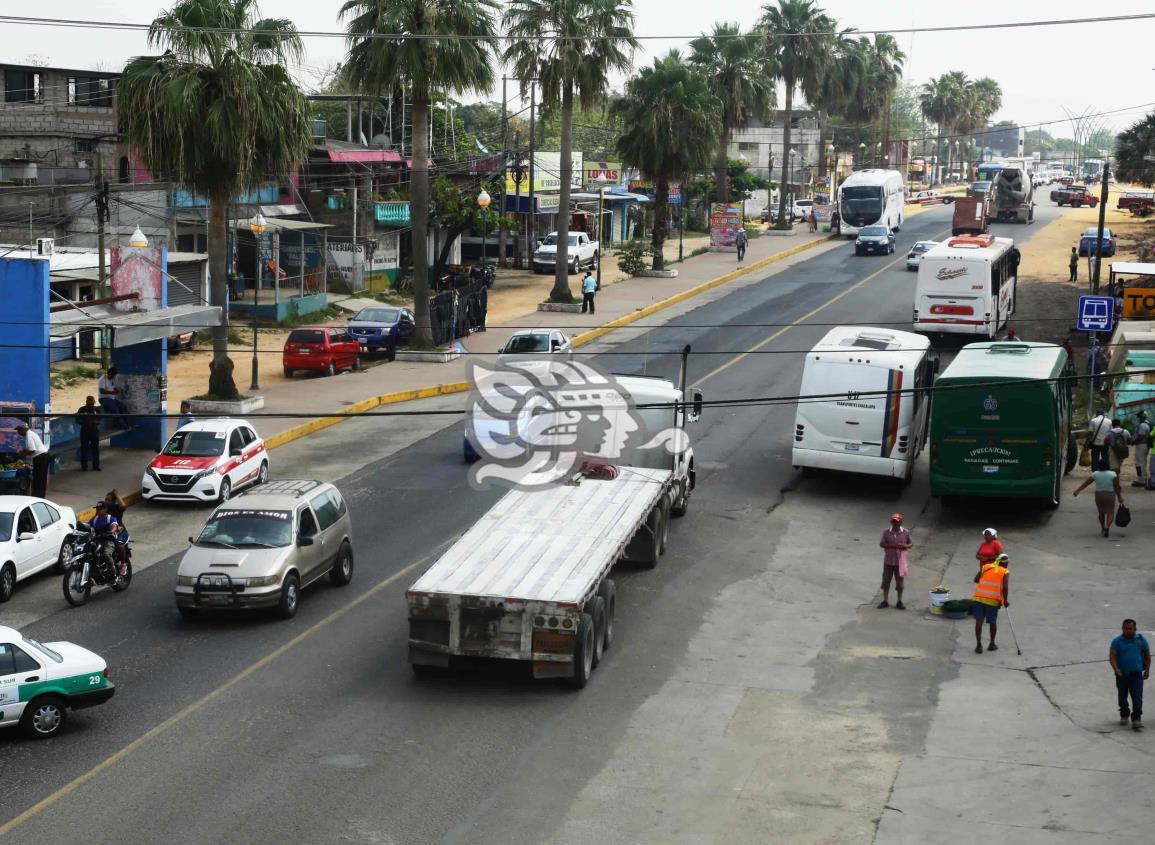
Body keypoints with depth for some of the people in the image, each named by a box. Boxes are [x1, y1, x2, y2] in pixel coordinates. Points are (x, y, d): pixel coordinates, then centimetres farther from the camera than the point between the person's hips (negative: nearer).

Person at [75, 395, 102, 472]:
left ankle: (96, 465, 14)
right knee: (84, 448, -1)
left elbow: (100, 420, 6)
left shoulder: (97, 409, 3)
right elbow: (78, 420, -2)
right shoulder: (81, 410, -3)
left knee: (96, 448, 5)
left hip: (94, 430, 2)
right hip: (85, 430, -2)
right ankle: (84, 466, 6)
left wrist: (95, 422, -15)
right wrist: (84, 422, -20)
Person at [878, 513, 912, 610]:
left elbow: (911, 543, 6)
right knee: (886, 581, 7)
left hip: (900, 562, -1)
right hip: (888, 561, 1)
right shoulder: (886, 532, -5)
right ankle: (885, 601, 18)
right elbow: (881, 544, -7)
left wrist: (906, 546, -18)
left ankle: (899, 602, 19)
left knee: (900, 582, 7)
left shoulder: (906, 533, -5)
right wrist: (893, 545, -20)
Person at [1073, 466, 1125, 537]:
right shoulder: (1113, 474, -10)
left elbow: (1086, 483, -1)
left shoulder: (1095, 474, -5)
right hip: (1110, 495, -2)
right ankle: (1107, 527, -21)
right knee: (1110, 512, 3)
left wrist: (1077, 491, 6)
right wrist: (1119, 497, 1)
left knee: (1101, 512, 20)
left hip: (1098, 495, 2)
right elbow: (1116, 487, -8)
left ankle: (1103, 529, 30)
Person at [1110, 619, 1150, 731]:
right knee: (1122, 697, 12)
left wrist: (1147, 670, 9)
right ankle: (1124, 715, 31)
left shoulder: (1141, 640, 0)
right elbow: (1112, 656, -12)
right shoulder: (1117, 641, -5)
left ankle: (1136, 720, -11)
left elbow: (1147, 654, 10)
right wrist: (1116, 669, -26)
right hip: (1121, 674, 1)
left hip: (1136, 674, -1)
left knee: (1137, 698, -9)